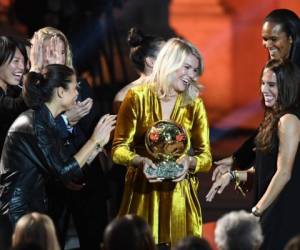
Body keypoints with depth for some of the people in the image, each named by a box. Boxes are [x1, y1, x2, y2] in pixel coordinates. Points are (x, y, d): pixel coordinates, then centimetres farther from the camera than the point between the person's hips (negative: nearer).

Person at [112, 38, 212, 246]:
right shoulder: (138, 97, -1)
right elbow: (119, 149, -3)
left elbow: (206, 158, 2)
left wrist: (189, 162, -19)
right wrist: (140, 161, -23)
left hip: (180, 195, 2)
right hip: (142, 194, -2)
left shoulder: (194, 104, 6)